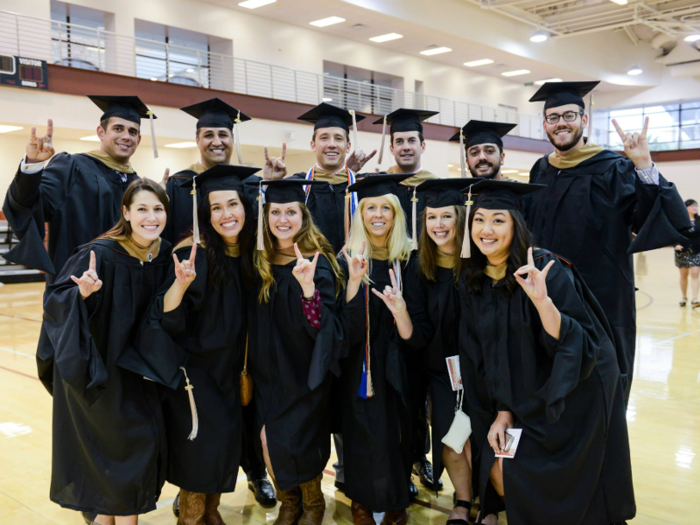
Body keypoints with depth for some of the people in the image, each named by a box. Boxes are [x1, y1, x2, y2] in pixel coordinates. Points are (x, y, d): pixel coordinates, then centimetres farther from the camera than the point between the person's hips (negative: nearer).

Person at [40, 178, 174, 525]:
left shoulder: (164, 255, -5)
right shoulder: (100, 254, -22)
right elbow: (54, 299, -19)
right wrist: (83, 293, -37)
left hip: (133, 363, 6)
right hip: (95, 366, -6)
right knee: (135, 440, -3)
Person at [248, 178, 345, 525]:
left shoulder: (318, 264, -13)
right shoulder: (261, 262, 1)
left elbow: (322, 327, -22)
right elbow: (257, 322, 12)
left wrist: (308, 286, -37)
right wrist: (253, 371, 4)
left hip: (304, 373, -4)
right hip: (269, 372, 4)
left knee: (292, 445, -5)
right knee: (270, 443, 3)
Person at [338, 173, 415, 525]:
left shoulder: (409, 258, -2)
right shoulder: (349, 260, -6)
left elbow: (413, 332, -1)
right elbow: (347, 328, -13)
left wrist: (400, 308, -23)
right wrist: (354, 281, -27)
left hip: (399, 364, 2)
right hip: (361, 365, -1)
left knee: (398, 432, 11)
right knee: (365, 434, 5)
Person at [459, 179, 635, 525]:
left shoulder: (547, 271, -21)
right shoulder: (472, 281, -3)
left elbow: (579, 346, -26)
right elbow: (482, 355, 3)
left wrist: (542, 299, -40)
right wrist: (502, 411, -1)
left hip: (574, 399, -5)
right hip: (527, 400, 5)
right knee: (497, 473, 1)